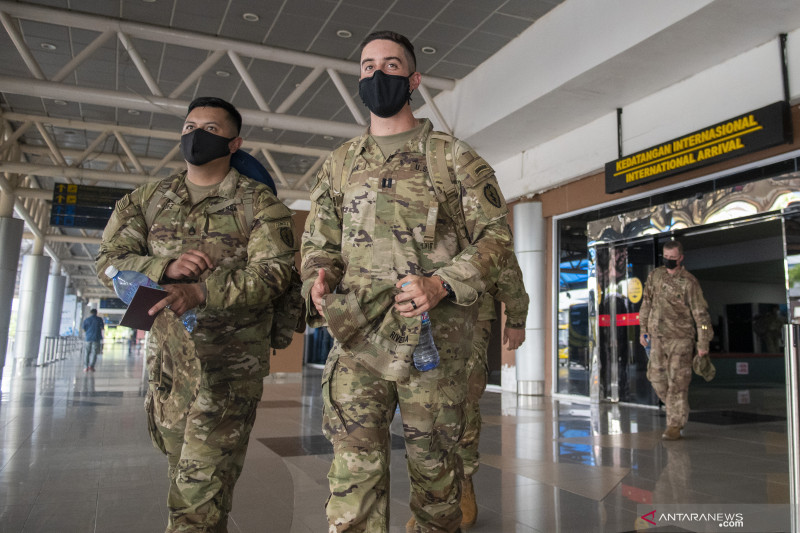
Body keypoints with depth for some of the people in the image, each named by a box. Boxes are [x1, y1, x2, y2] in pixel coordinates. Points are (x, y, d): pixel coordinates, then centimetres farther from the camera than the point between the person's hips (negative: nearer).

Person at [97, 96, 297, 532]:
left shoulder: (260, 204, -2)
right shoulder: (146, 200, 12)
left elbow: (271, 272, -13)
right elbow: (110, 260, 5)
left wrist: (200, 291, -27)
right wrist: (166, 267, -15)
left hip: (230, 361, -5)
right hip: (166, 354, 5)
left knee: (203, 486, -6)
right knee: (177, 459, 17)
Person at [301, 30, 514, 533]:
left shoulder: (454, 157, 6)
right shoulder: (340, 163, 17)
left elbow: (495, 233, 2)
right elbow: (318, 240, 20)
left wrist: (442, 284, -15)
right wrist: (316, 281, -4)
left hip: (433, 337, -2)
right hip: (355, 337, 2)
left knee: (433, 461, 10)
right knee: (354, 469, -2)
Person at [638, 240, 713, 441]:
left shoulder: (688, 282, -10)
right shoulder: (655, 276, 6)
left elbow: (701, 314, -8)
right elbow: (646, 303, 16)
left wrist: (703, 343, -9)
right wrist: (643, 330, 15)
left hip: (680, 338, -5)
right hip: (657, 337, 5)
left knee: (677, 382, -5)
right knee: (657, 377, 10)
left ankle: (675, 425, 3)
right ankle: (678, 411, 32)